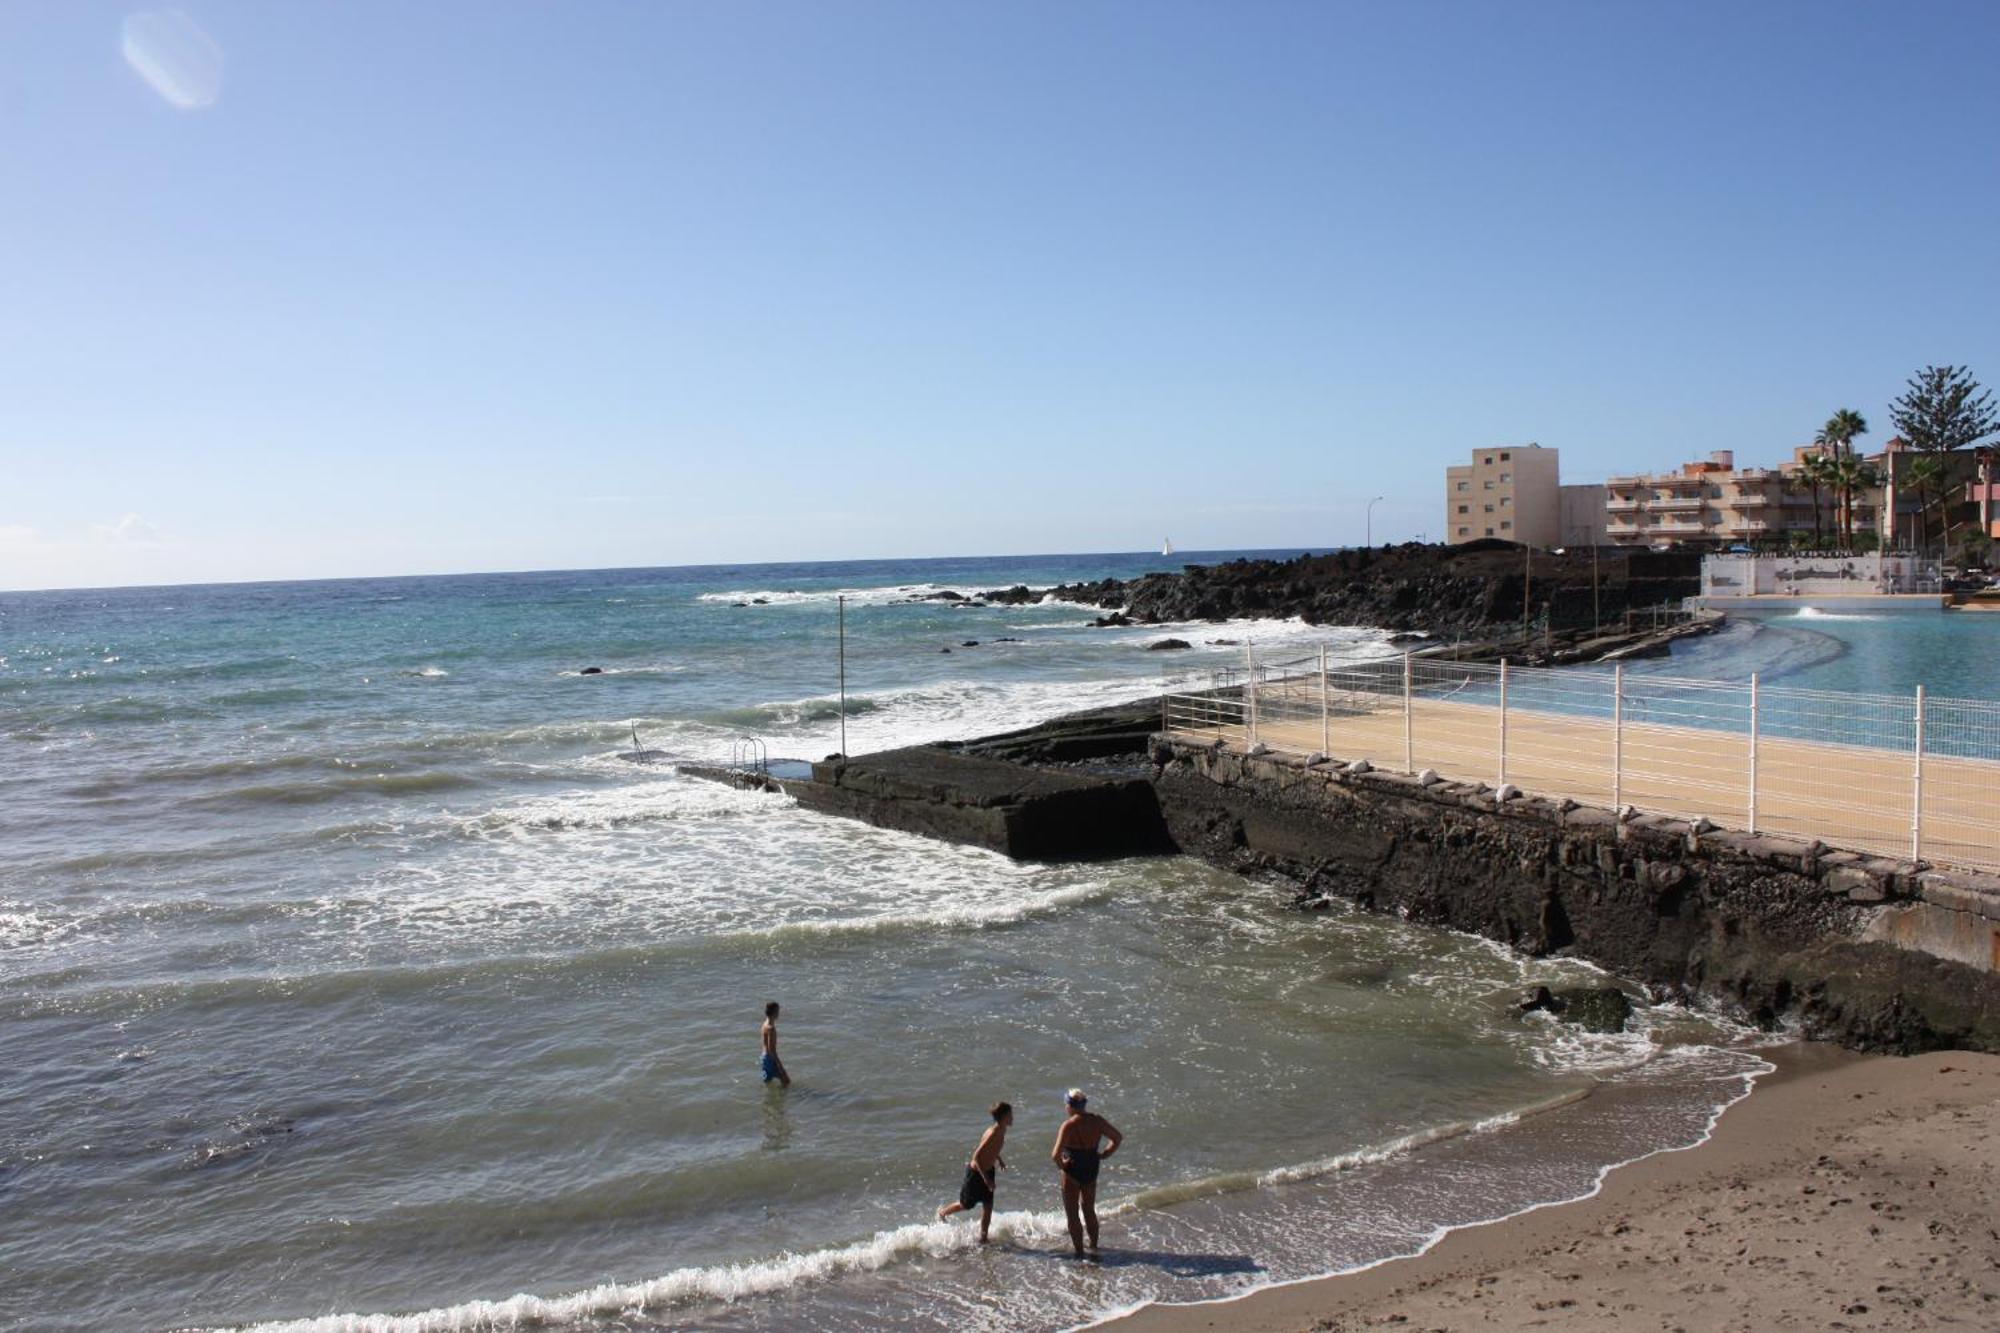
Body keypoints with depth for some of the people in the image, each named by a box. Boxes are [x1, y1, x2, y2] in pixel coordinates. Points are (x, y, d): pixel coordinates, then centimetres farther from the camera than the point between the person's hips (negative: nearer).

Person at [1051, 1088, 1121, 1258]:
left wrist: (1061, 1164, -11)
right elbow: (1118, 1138, 3)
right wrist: (1103, 1156, 7)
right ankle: (1094, 1247, 38)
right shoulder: (1097, 1121, -8)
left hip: (1073, 1172, -6)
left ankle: (1079, 1253, 15)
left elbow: (1055, 1155, -31)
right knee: (1089, 1210, 26)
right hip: (1092, 1170, 6)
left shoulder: (1068, 1126, -24)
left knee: (1072, 1214, 11)